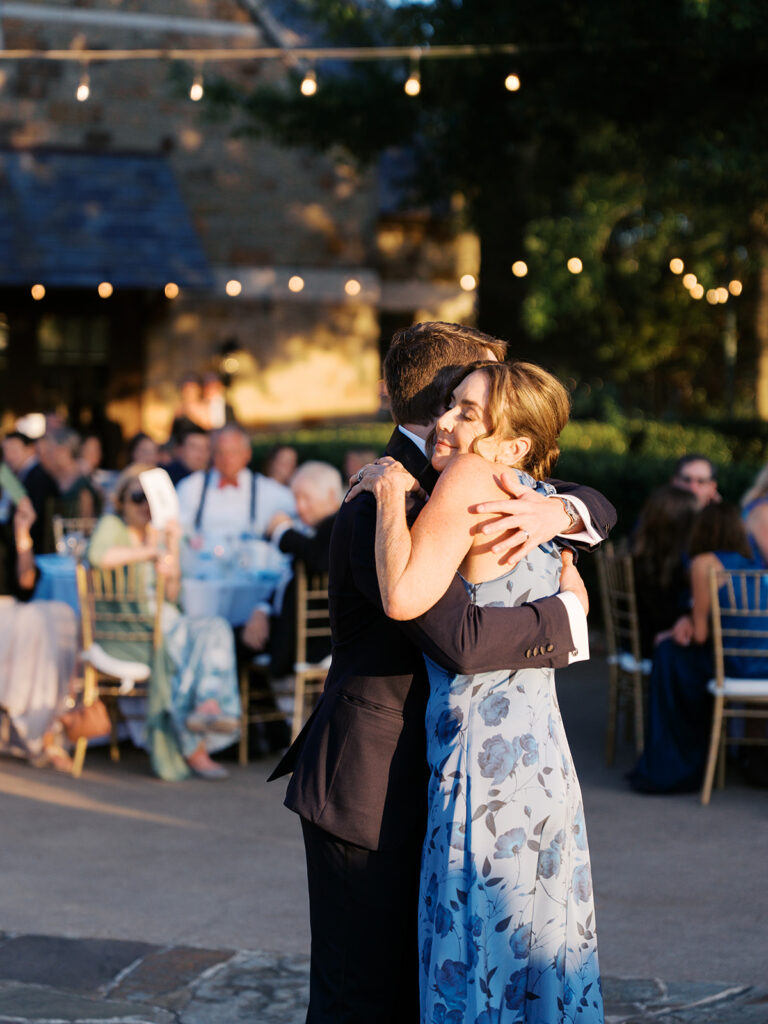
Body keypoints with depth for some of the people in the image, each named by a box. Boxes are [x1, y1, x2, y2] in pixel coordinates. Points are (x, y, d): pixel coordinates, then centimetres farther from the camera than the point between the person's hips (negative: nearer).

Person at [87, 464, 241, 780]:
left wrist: (172, 548, 3)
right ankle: (192, 749, -32)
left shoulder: (156, 533, 23)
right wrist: (151, 552, -13)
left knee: (217, 629, -22)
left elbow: (171, 594, 15)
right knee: (172, 649, -32)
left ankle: (210, 705, -45)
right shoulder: (112, 524, 3)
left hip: (160, 619, 6)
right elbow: (98, 555, -23)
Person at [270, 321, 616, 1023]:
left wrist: (559, 511, -14)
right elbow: (460, 637, -32)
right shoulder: (381, 507, -20)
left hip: (427, 783, 10)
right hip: (368, 788, -10)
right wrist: (565, 616, -16)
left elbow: (599, 509, 10)